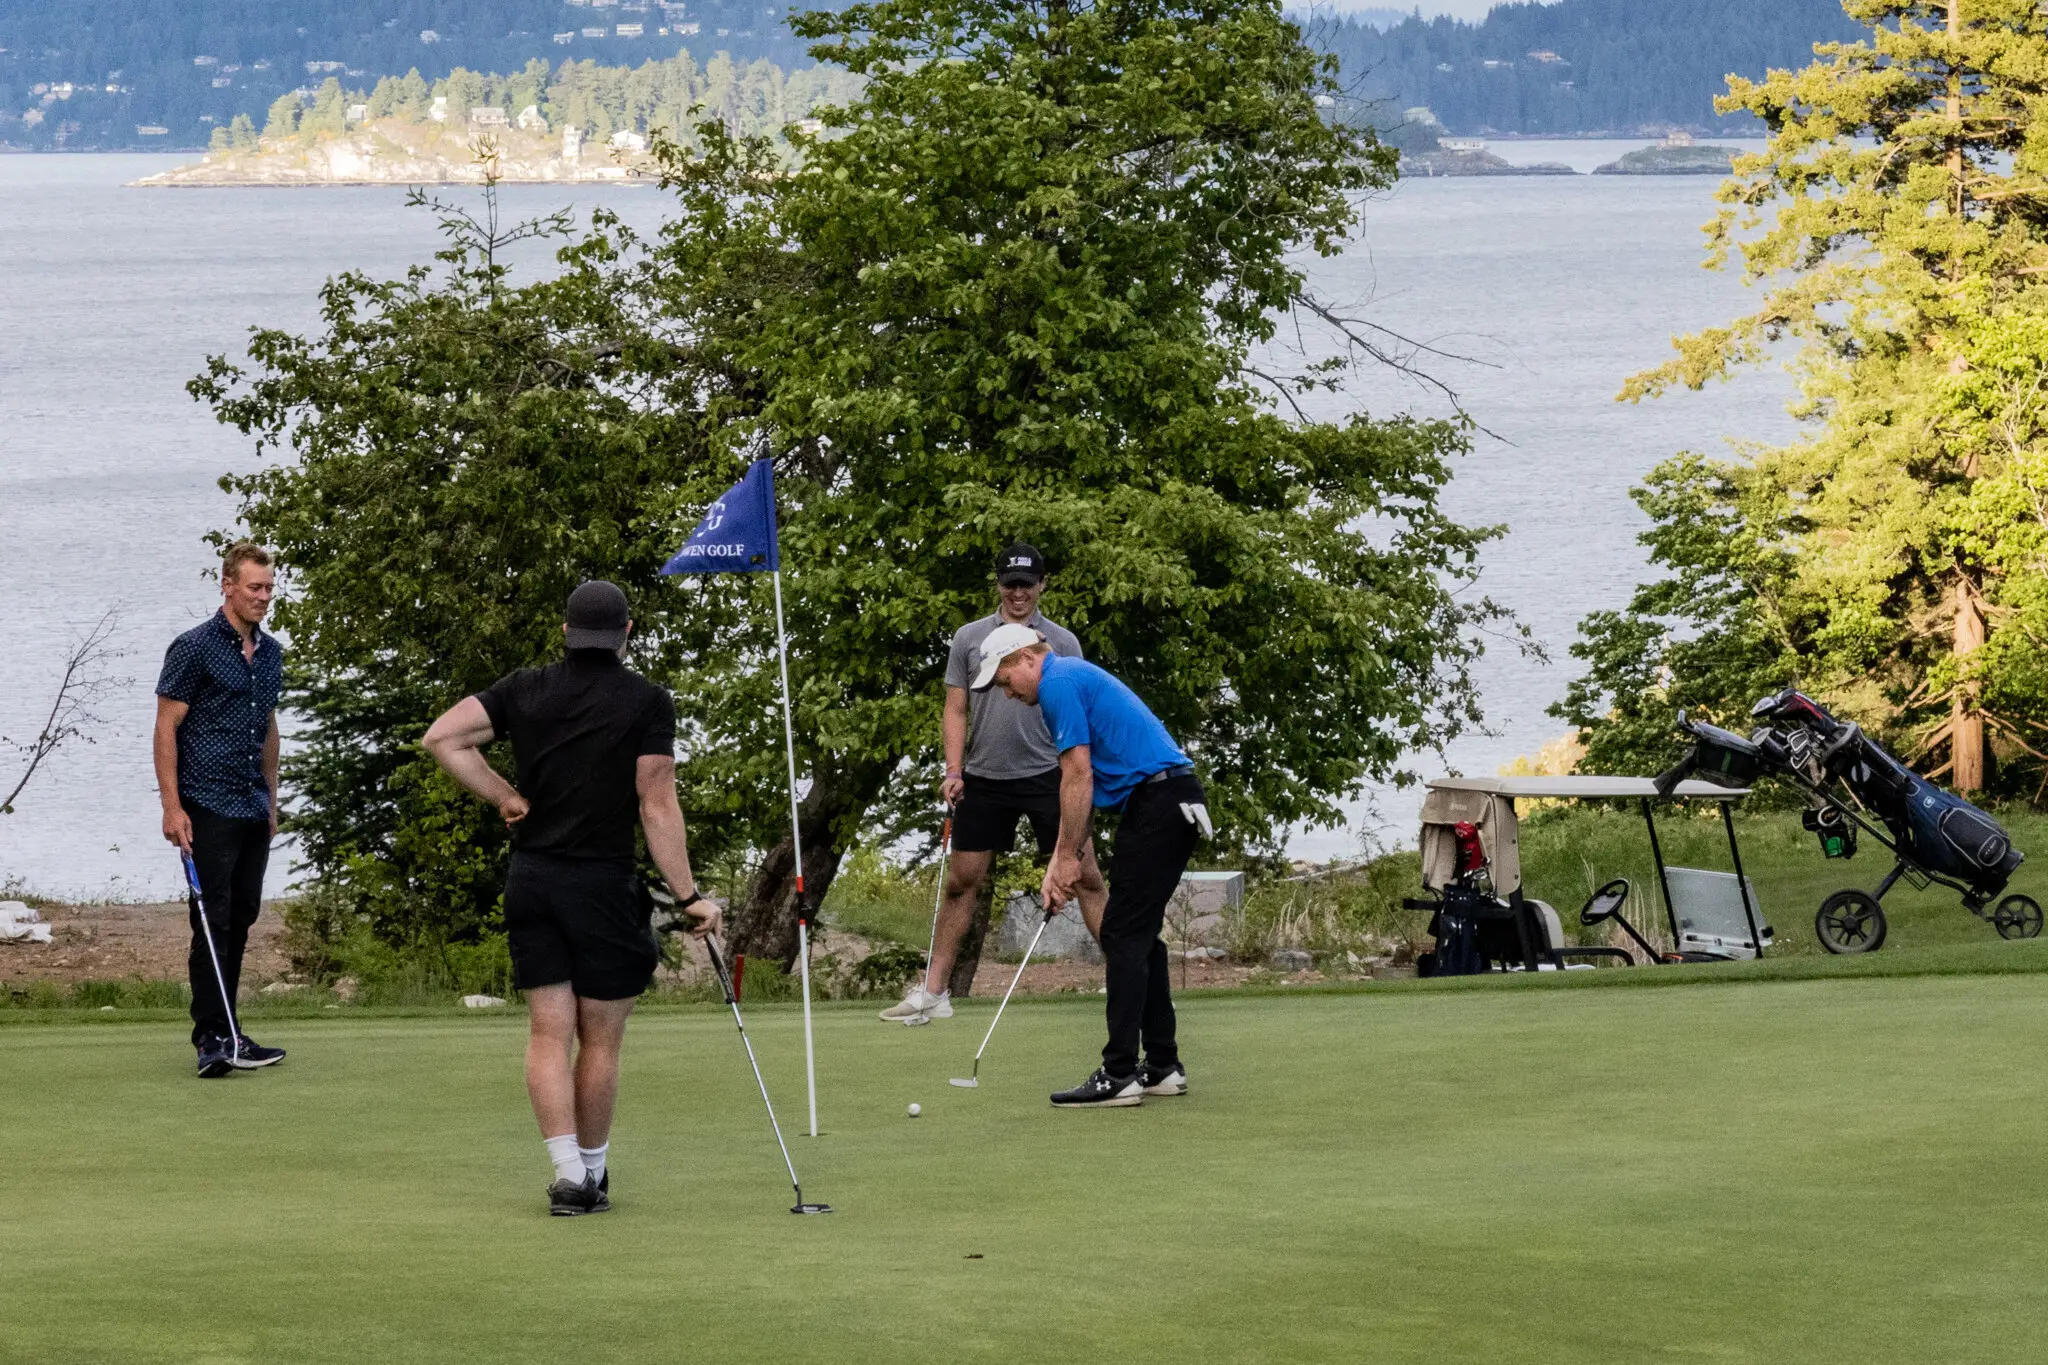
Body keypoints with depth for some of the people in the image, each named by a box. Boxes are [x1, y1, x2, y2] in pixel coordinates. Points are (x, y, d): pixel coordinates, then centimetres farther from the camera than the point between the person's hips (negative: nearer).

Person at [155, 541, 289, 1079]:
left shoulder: (270, 652, 14)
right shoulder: (194, 648, -8)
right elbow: (166, 727, -9)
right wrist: (172, 806, -16)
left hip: (254, 810, 7)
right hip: (208, 807, -7)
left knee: (241, 918, 9)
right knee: (214, 921, -10)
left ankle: (222, 1033, 15)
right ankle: (214, 1040, -12)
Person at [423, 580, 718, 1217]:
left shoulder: (526, 689, 5)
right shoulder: (648, 701, -5)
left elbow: (442, 737, -4)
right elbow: (658, 807, -10)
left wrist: (505, 798, 3)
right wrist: (688, 897, -7)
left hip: (531, 878, 3)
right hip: (605, 881, -3)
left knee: (548, 1033, 3)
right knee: (600, 1040, 8)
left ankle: (567, 1170, -8)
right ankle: (592, 1174, 16)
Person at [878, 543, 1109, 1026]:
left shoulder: (1062, 642, 4)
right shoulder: (969, 638, 7)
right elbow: (956, 711, 8)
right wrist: (954, 769, -4)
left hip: (1047, 774, -1)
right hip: (984, 780, 1)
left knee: (1086, 877, -5)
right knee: (961, 881, 4)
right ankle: (932, 990, 10)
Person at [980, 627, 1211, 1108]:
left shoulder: (1058, 683, -9)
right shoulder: (1074, 678, 22)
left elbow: (1079, 777, -14)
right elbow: (1080, 786, 24)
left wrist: (1067, 857, -5)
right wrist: (1060, 861, 19)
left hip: (1157, 801, -10)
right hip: (1174, 800, 10)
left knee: (1124, 935, -8)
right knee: (1141, 935, 14)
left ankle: (1119, 1075, -10)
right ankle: (1162, 1067, 16)